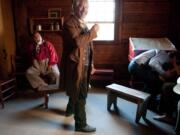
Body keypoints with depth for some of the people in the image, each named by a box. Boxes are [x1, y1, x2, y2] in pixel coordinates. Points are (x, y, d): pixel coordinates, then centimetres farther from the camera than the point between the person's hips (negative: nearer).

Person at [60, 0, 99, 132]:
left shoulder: (83, 24, 14)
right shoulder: (69, 23, -14)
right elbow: (77, 42, -32)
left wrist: (91, 64, 16)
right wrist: (93, 31, -23)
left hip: (83, 65, 9)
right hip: (76, 66, -9)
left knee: (76, 91, 25)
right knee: (80, 95, 0)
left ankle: (70, 109, 49)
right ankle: (81, 124, 17)